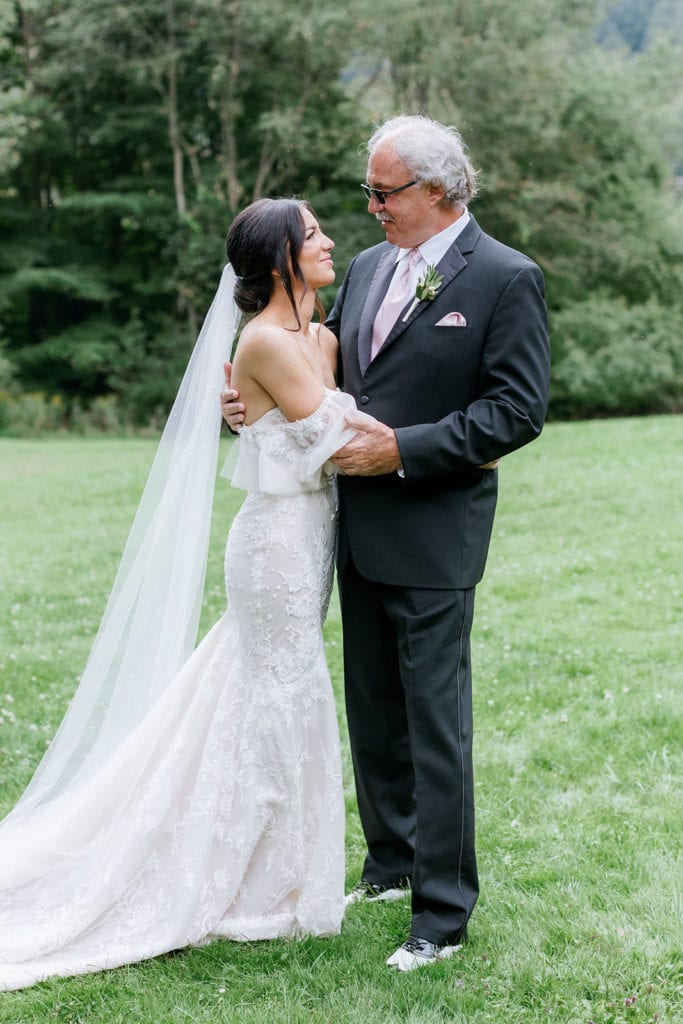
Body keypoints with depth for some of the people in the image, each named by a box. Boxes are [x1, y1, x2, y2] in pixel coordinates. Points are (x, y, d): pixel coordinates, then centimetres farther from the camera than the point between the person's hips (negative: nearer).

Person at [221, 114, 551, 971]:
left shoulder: (505, 279, -10)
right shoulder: (367, 268, 11)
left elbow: (518, 409, -15)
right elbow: (325, 367, 16)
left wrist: (404, 448, -19)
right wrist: (255, 395, -4)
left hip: (432, 539, -7)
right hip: (360, 530, 7)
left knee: (435, 723, -1)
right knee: (373, 712, 17)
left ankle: (444, 912, 9)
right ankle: (391, 863, 34)